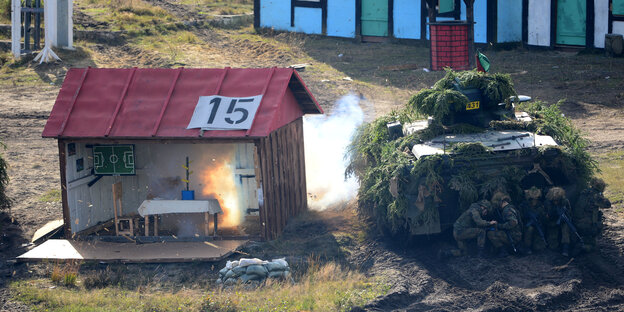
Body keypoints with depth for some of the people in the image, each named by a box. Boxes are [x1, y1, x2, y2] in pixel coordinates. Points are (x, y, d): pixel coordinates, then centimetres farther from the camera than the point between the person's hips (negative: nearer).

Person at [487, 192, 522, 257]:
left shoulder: (508, 210, -17)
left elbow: (513, 222, -32)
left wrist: (500, 226, -22)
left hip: (514, 237, -10)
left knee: (490, 234, -17)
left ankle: (503, 251, -12)